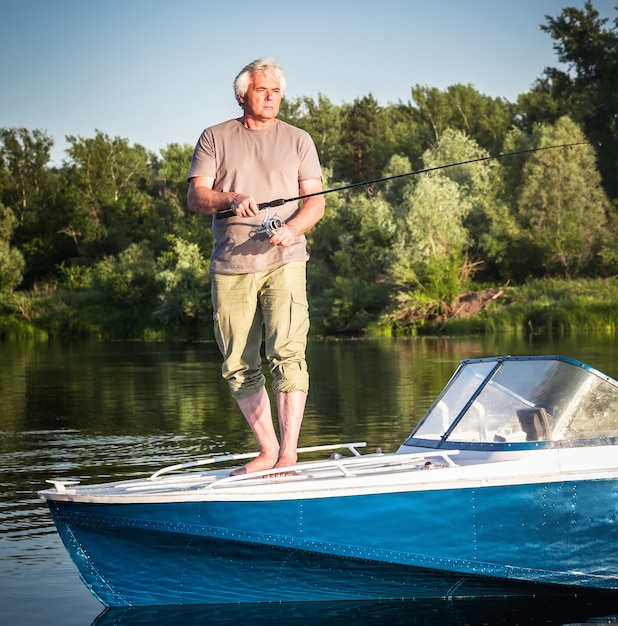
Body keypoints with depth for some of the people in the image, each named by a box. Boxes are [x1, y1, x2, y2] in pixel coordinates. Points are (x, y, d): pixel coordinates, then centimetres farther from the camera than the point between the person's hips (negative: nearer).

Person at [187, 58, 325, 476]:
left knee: (287, 352, -18)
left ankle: (288, 453, -18)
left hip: (283, 261, -1)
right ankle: (268, 451, 13)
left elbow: (315, 202, 5)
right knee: (239, 367, 2)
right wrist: (230, 199, -18)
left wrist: (292, 229, -15)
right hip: (230, 267, 2)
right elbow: (195, 197, 3)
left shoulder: (298, 140, 13)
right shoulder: (215, 139, 12)